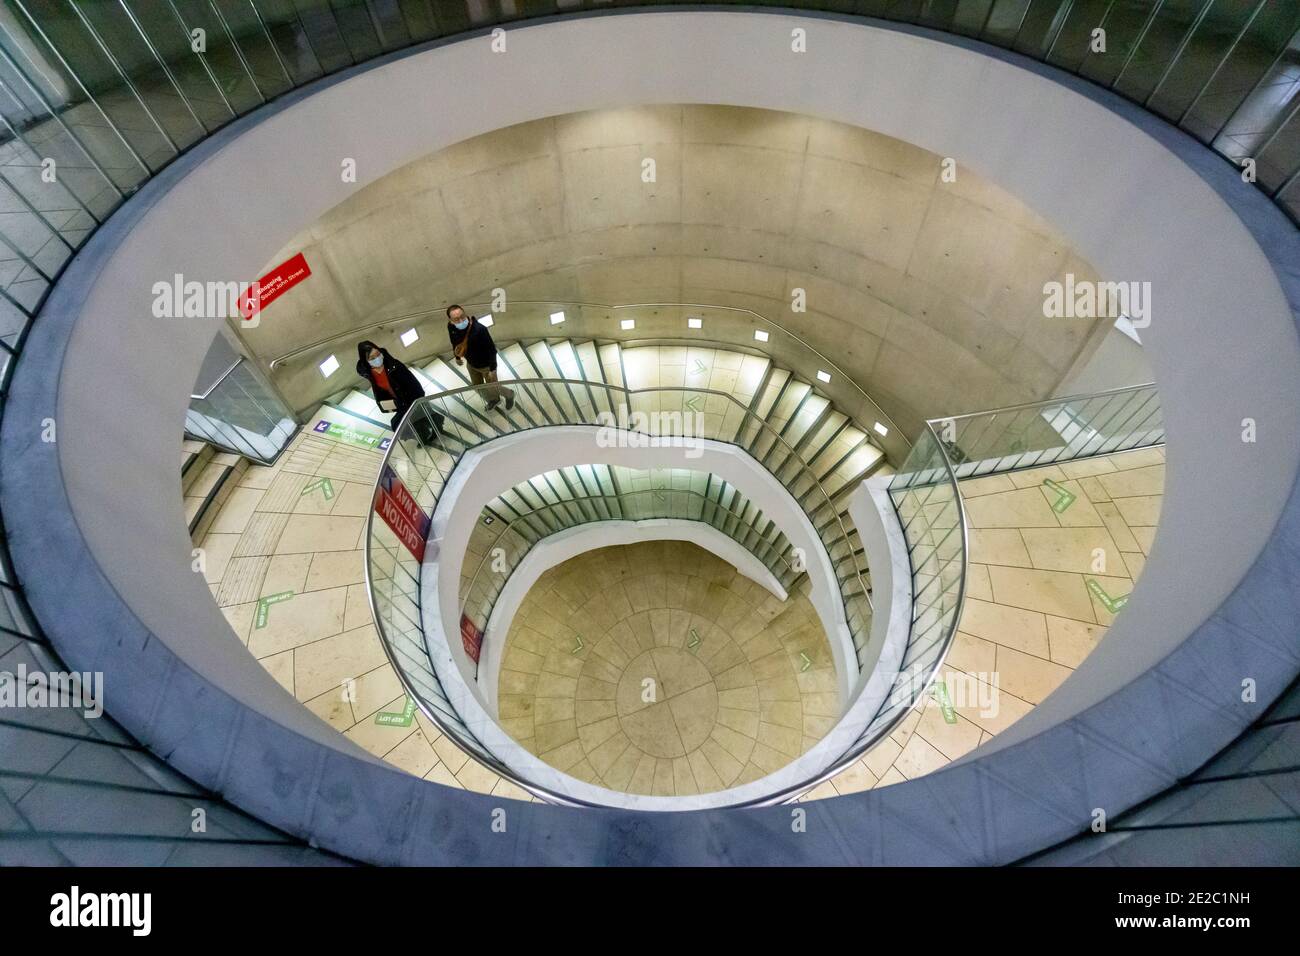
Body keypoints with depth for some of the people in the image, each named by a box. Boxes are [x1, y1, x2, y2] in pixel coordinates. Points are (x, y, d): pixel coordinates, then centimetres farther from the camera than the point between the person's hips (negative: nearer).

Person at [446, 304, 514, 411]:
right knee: (478, 387, 27)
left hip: (486, 365, -6)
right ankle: (494, 400, 57)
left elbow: (491, 349, -28)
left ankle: (509, 395, 49)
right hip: (471, 364, 6)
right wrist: (457, 357, 17)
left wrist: (492, 368, -22)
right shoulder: (451, 327, -21)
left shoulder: (479, 329, -40)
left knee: (492, 388, 15)